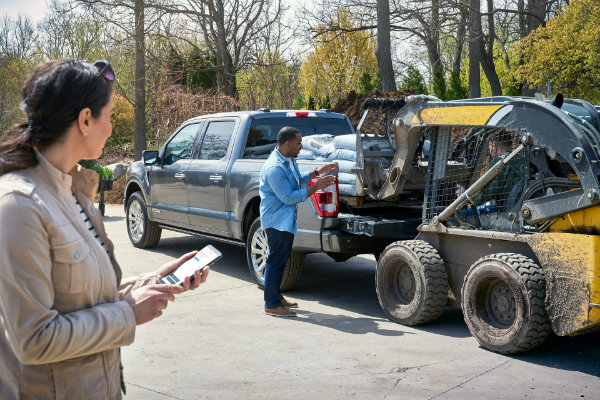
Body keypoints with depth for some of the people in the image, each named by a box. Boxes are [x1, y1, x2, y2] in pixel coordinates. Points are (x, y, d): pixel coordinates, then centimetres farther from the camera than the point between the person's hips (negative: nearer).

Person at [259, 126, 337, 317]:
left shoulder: (289, 160, 9)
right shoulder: (274, 168, -24)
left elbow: (298, 181, 23)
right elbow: (288, 197, -24)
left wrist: (317, 172, 10)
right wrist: (316, 187, -22)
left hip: (286, 220, 10)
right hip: (277, 221, -10)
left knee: (281, 260, 17)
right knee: (276, 260, -4)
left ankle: (277, 297, 29)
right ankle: (272, 305, 4)